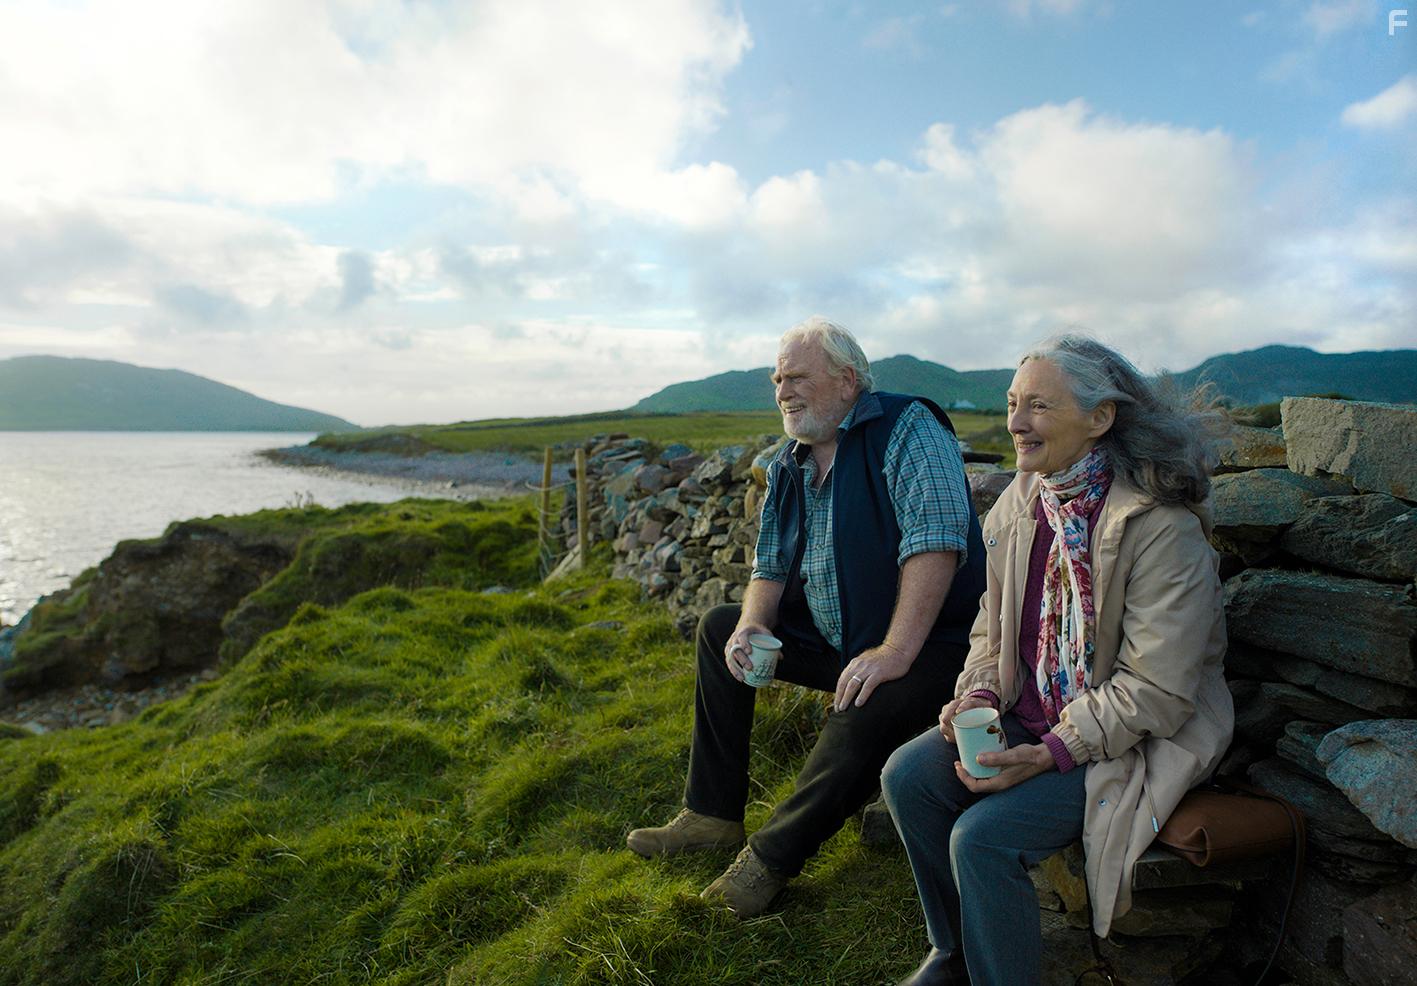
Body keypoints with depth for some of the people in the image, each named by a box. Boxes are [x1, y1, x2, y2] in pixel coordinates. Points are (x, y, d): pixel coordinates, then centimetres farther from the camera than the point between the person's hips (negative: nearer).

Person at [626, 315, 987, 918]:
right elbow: (770, 567, 13)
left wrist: (895, 652, -31)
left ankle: (773, 856, -12)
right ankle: (713, 814, 11)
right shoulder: (787, 468, 10)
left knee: (865, 712, -36)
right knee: (719, 629, 7)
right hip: (830, 642, 8)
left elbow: (936, 540, -26)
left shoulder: (907, 428, -14)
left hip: (929, 643, -8)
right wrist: (753, 624, -9)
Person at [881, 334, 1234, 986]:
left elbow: (1157, 691, -21)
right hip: (1029, 714, 7)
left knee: (982, 835, -24)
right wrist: (979, 693, -5)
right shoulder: (1019, 503, 1)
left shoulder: (1163, 527, -22)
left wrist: (1051, 754, -24)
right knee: (907, 777, -7)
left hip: (1135, 739, -7)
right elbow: (992, 622, 13)